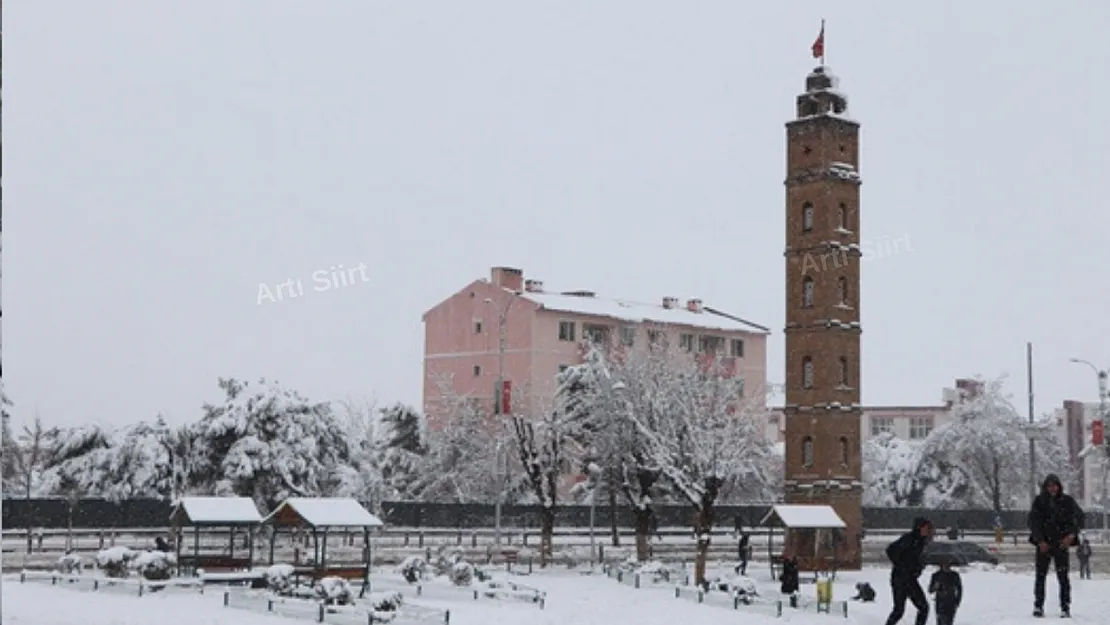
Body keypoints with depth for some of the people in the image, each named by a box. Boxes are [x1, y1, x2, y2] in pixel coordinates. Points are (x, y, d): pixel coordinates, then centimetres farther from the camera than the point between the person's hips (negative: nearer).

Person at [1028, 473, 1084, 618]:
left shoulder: (1067, 501, 0)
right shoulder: (1039, 501, 0)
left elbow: (1079, 517, -1)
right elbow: (1033, 521, -2)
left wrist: (1071, 535, -15)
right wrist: (1040, 541, -11)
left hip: (1061, 543, -1)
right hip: (1043, 543, 1)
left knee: (1063, 576, -4)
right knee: (1040, 575, 3)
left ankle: (1065, 607, -1)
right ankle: (1038, 606, 10)